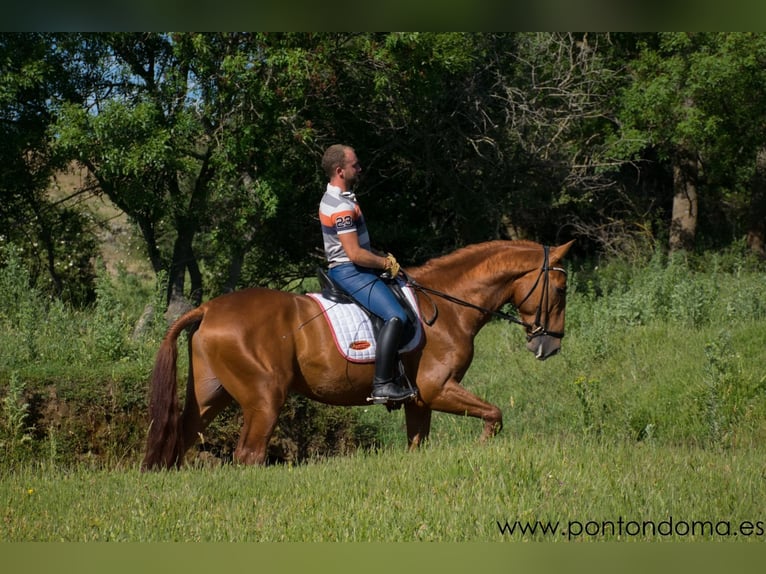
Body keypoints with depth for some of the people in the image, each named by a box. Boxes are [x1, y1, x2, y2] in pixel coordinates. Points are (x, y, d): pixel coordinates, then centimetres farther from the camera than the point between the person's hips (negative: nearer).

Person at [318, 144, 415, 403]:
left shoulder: (336, 199, 14)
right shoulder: (342, 208, -20)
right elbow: (355, 254, -24)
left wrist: (383, 256, 13)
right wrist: (386, 263, -10)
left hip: (352, 271, 11)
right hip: (350, 272, -11)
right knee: (396, 317, -24)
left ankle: (394, 374, 21)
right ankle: (382, 385, -27)